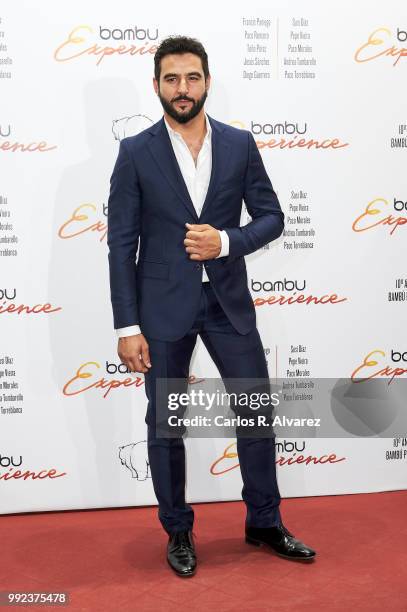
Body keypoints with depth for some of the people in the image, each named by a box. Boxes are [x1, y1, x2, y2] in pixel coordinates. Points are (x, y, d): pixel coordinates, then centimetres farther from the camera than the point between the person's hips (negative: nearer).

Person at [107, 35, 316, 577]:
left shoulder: (240, 144, 2)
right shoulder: (135, 152, -4)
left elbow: (272, 217, 5)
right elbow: (121, 244, -5)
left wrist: (225, 242, -16)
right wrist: (127, 327, -9)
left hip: (228, 302, 2)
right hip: (163, 307, -2)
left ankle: (265, 523, 29)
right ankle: (178, 532, 28)